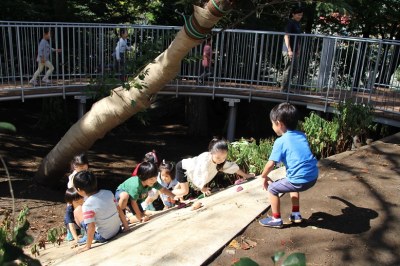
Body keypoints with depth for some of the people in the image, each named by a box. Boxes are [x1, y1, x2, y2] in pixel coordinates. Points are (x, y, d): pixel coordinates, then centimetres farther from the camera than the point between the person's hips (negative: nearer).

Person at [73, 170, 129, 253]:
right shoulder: (108, 193, -6)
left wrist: (88, 246, -12)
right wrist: (126, 226, 11)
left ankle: (88, 237, 9)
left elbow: (91, 227, -22)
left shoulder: (87, 205, -21)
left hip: (103, 237, -5)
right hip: (118, 230, 5)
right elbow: (119, 210, 1)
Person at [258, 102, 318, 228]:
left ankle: (276, 219, 20)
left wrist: (264, 176, 10)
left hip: (300, 180, -7)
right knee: (292, 184, 35)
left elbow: (270, 164, -8)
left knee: (272, 189, 10)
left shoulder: (280, 141, -6)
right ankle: (296, 214, 40)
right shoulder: (302, 135, 13)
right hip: (313, 176, 8)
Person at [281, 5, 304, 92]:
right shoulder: (290, 23, -10)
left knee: (294, 70, 14)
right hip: (288, 51, -9)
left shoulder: (298, 24, 15)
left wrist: (298, 50, 21)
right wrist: (289, 50, -24)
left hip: (294, 51, 9)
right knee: (288, 70, -4)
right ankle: (284, 89, 5)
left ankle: (285, 87, 23)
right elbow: (286, 37, -18)